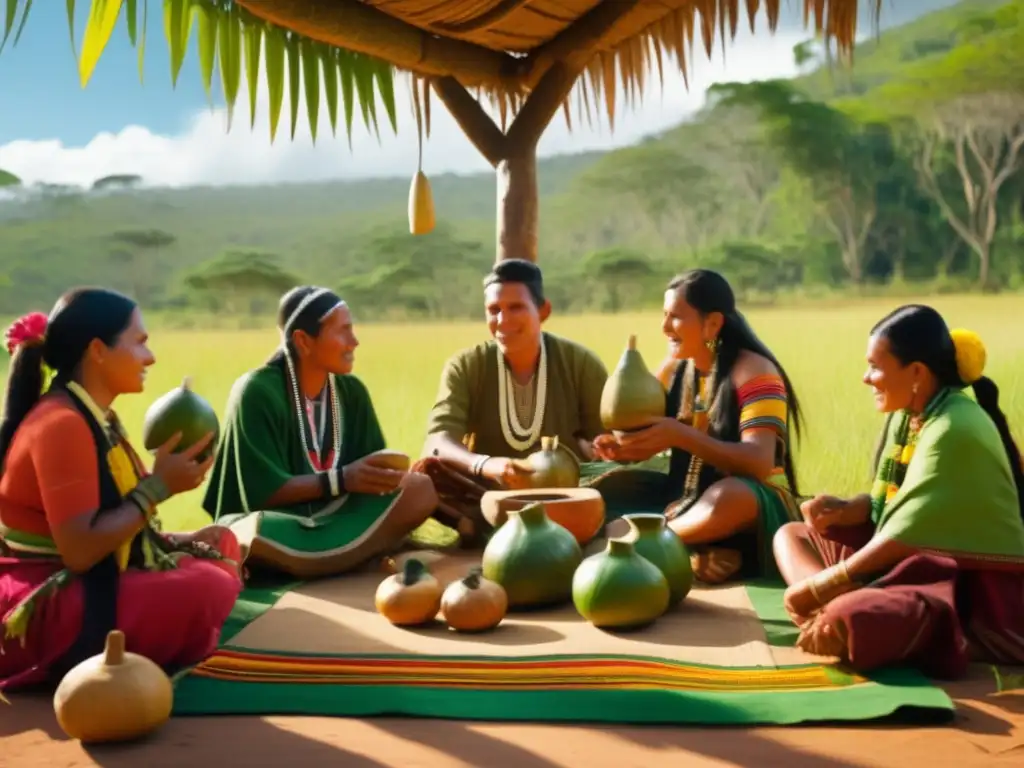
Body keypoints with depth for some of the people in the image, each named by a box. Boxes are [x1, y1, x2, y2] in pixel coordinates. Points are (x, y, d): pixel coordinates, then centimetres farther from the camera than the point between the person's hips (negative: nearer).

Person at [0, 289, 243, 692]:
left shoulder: (98, 418, 10)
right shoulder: (61, 425, -20)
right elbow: (79, 550, -27)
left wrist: (179, 540, -1)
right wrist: (159, 486, -19)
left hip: (83, 586, 10)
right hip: (41, 606, -10)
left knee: (223, 547, 12)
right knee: (205, 591, -29)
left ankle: (119, 646, -1)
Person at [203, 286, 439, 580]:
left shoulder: (352, 390, 3)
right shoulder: (257, 392, -14)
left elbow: (368, 470, 3)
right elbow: (261, 491, -17)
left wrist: (383, 474, -20)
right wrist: (340, 480, -23)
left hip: (339, 518, 5)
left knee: (421, 489, -20)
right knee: (251, 533, -41)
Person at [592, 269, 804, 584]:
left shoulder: (753, 370, -14)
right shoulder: (673, 368, 5)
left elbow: (760, 462, -26)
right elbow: (647, 440, 6)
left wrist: (681, 435, -38)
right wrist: (620, 447, -19)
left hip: (752, 507, -6)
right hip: (688, 504, 6)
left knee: (728, 497, -40)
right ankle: (690, 554, -23)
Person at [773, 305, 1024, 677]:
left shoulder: (955, 431, -21)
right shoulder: (904, 414, 6)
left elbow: (906, 535, -21)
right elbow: (892, 497, 14)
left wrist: (821, 584, -16)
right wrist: (844, 509, -7)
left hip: (977, 589, -10)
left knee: (845, 620, -37)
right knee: (790, 535, 11)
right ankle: (836, 609, -14)